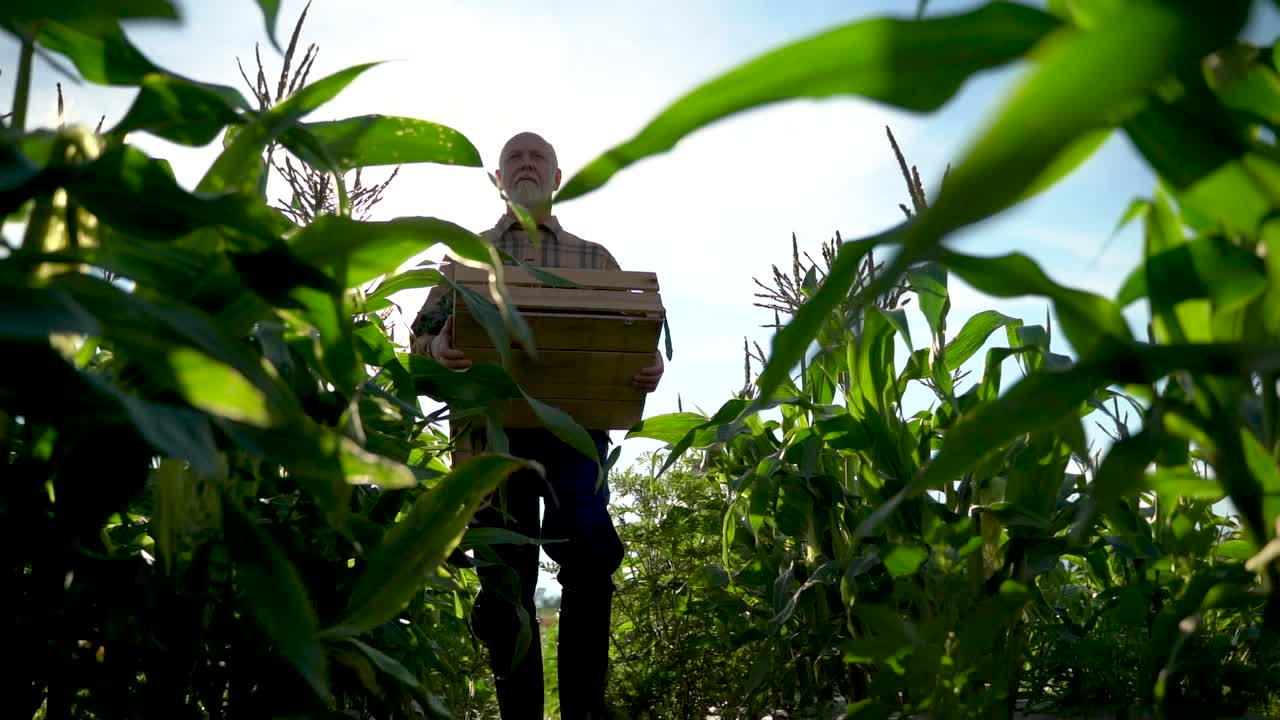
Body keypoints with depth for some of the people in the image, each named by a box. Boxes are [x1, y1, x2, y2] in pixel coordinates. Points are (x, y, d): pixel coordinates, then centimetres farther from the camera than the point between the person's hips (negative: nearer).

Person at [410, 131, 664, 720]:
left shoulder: (595, 258, 23)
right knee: (505, 576, -2)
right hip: (492, 428, 1)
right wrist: (437, 346, -12)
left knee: (590, 557, -19)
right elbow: (423, 330, 13)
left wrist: (650, 366, -9)